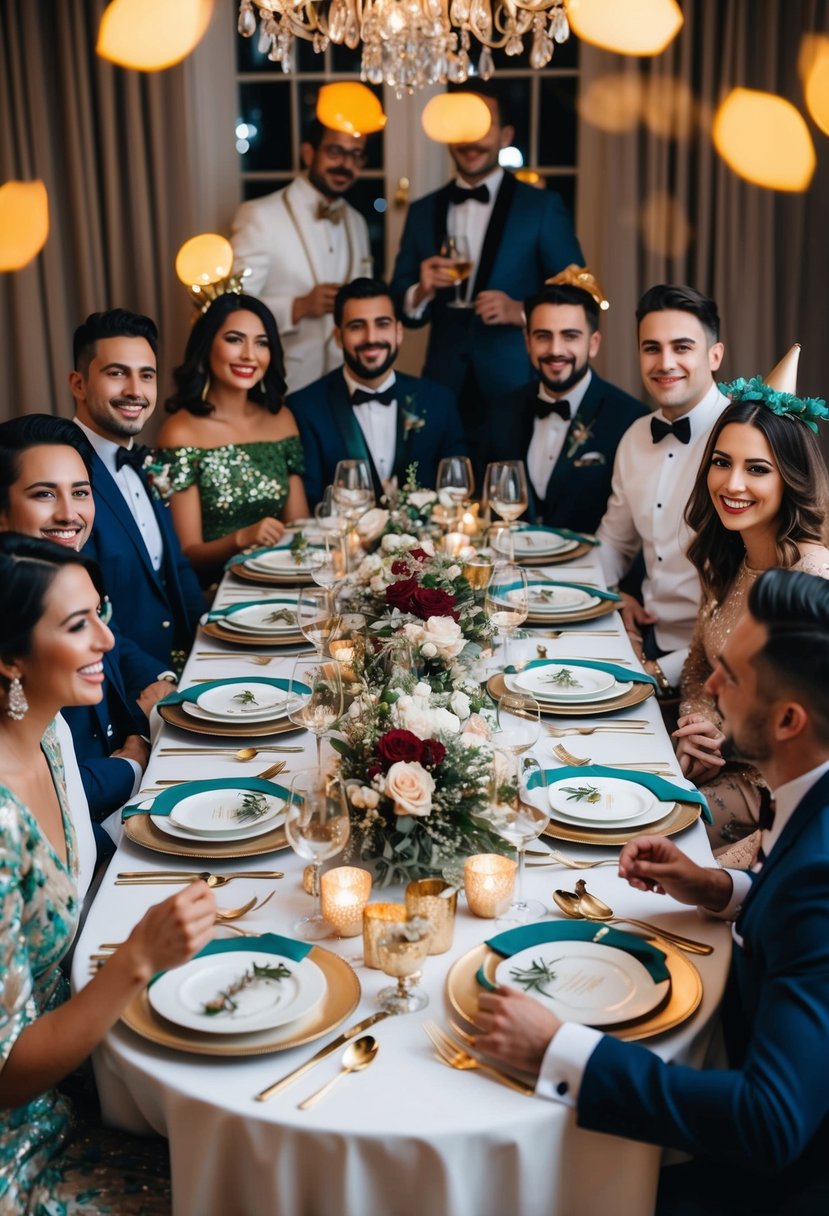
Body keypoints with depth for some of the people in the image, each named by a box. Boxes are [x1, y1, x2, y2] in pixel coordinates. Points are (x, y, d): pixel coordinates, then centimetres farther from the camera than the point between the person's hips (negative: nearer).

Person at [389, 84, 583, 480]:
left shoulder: (543, 207, 3)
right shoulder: (423, 212, 13)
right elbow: (400, 309, 12)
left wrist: (521, 311, -17)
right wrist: (422, 292, -10)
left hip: (515, 391, -2)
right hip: (444, 391, 3)